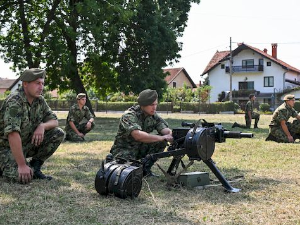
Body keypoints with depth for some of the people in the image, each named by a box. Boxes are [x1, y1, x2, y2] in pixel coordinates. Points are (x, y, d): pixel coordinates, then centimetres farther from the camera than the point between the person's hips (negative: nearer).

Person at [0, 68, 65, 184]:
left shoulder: (40, 100, -1)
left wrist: (42, 126, -23)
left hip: (29, 143, 7)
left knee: (58, 134, -10)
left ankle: (34, 166, 1)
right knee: (24, 177, -30)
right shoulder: (14, 101, -25)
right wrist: (22, 165, -37)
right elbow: (13, 134, -34)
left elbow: (55, 121, 2)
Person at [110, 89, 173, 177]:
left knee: (162, 142, -15)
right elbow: (138, 135, -42)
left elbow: (165, 130, -13)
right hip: (124, 149, -6)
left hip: (141, 148, 6)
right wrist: (162, 137, -43)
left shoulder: (154, 115, -4)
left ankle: (145, 168, -1)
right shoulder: (129, 116, -25)